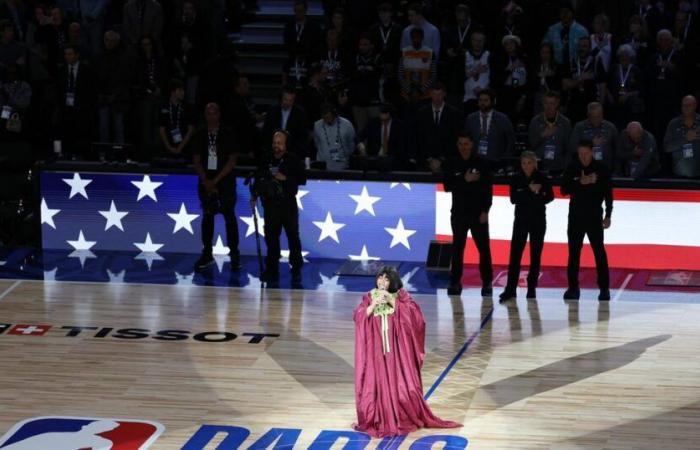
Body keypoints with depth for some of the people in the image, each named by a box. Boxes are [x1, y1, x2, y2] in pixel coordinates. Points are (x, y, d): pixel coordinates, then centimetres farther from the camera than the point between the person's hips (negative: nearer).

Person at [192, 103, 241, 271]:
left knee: (229, 217, -1)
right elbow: (197, 161, 4)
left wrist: (216, 180, -11)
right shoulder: (199, 136, 3)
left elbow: (232, 161, -6)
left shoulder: (228, 134, -4)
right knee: (207, 217, 8)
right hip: (206, 182, 3)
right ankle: (207, 254, 15)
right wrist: (206, 181, -8)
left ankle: (234, 255, 3)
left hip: (225, 182, -3)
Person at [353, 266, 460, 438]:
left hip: (396, 348, -1)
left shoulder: (401, 295, 2)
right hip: (375, 349, 1)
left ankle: (403, 417, 12)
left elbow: (412, 313, -12)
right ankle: (376, 419, 6)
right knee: (376, 382, -2)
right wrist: (374, 303, -18)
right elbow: (358, 316, -6)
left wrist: (392, 301, -17)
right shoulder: (369, 297, 5)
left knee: (399, 382, 0)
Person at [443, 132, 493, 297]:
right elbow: (447, 187, -4)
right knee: (457, 248, 5)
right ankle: (455, 282, 10)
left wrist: (485, 211, -8)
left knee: (484, 248, -2)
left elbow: (488, 187, -3)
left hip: (478, 213, -2)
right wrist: (465, 180, -16)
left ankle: (487, 283, 3)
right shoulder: (451, 164, 2)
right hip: (459, 212, 2)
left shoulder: (481, 162, -3)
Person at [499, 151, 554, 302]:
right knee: (515, 254, -7)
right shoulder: (516, 179, -2)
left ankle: (532, 288, 10)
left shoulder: (542, 179, -2)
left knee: (535, 255, 3)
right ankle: (510, 289, -10)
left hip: (538, 220, 0)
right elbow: (513, 199, -10)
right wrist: (529, 191, -21)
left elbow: (550, 196, 2)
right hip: (521, 219, 0)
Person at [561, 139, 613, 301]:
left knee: (599, 252, -4)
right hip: (576, 216, 2)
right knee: (574, 253, 4)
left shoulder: (601, 169, -4)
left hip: (595, 216, -2)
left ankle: (604, 288, 0)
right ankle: (573, 287, 11)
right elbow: (564, 190, -5)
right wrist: (581, 183, -18)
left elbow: (608, 194, 0)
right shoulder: (572, 168, 0)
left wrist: (608, 216, -3)